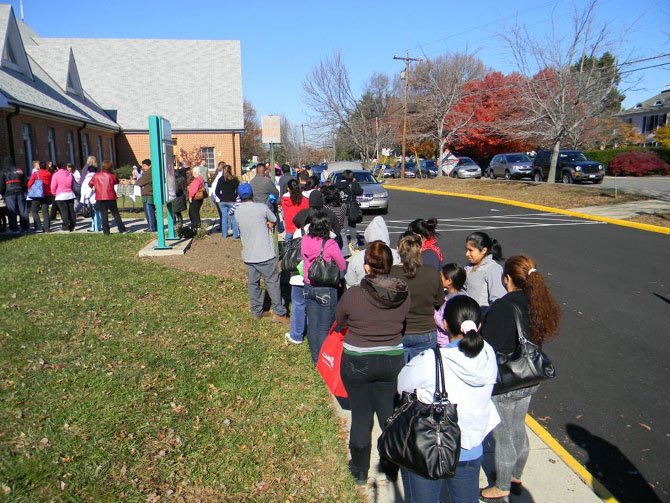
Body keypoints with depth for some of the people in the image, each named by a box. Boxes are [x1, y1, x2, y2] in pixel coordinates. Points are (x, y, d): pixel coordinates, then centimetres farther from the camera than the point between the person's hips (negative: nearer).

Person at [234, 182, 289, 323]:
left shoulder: (237, 211, 2)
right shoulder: (262, 207, -12)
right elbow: (273, 220, 4)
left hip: (248, 255, 5)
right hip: (265, 254, -5)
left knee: (253, 283, 14)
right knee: (273, 283, 5)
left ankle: (256, 311, 24)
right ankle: (279, 313, 8)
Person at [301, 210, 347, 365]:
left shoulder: (305, 241, -6)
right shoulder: (330, 244, -20)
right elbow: (343, 266, -8)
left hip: (309, 287, 5)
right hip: (326, 290, -5)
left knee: (312, 325, 17)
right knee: (325, 327, 9)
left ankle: (315, 358, 31)